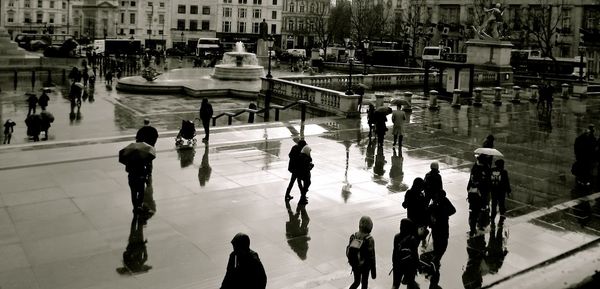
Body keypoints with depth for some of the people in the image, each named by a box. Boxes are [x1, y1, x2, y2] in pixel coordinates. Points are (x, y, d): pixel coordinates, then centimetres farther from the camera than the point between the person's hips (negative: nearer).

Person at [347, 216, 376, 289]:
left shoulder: (353, 236, -10)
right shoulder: (369, 240, -25)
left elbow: (348, 251, 0)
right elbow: (371, 256, -21)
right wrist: (373, 271, -11)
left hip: (355, 265, 4)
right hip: (365, 266, -4)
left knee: (356, 282, 22)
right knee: (364, 283, 17)